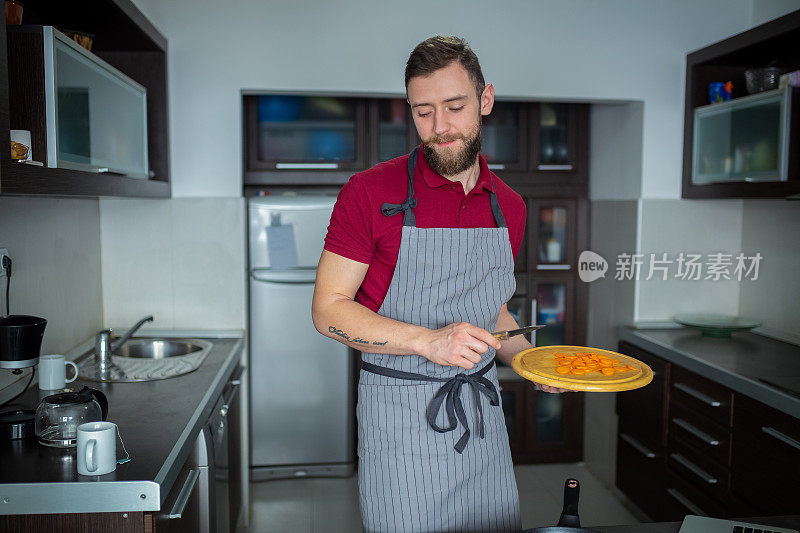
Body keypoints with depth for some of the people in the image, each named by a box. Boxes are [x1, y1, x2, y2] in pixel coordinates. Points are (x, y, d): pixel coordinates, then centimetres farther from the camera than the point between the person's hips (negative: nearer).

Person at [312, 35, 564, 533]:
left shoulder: (509, 207, 5)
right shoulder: (371, 192, -11)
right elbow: (328, 309, -11)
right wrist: (428, 341, -22)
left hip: (482, 413, 5)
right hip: (401, 417, -4)